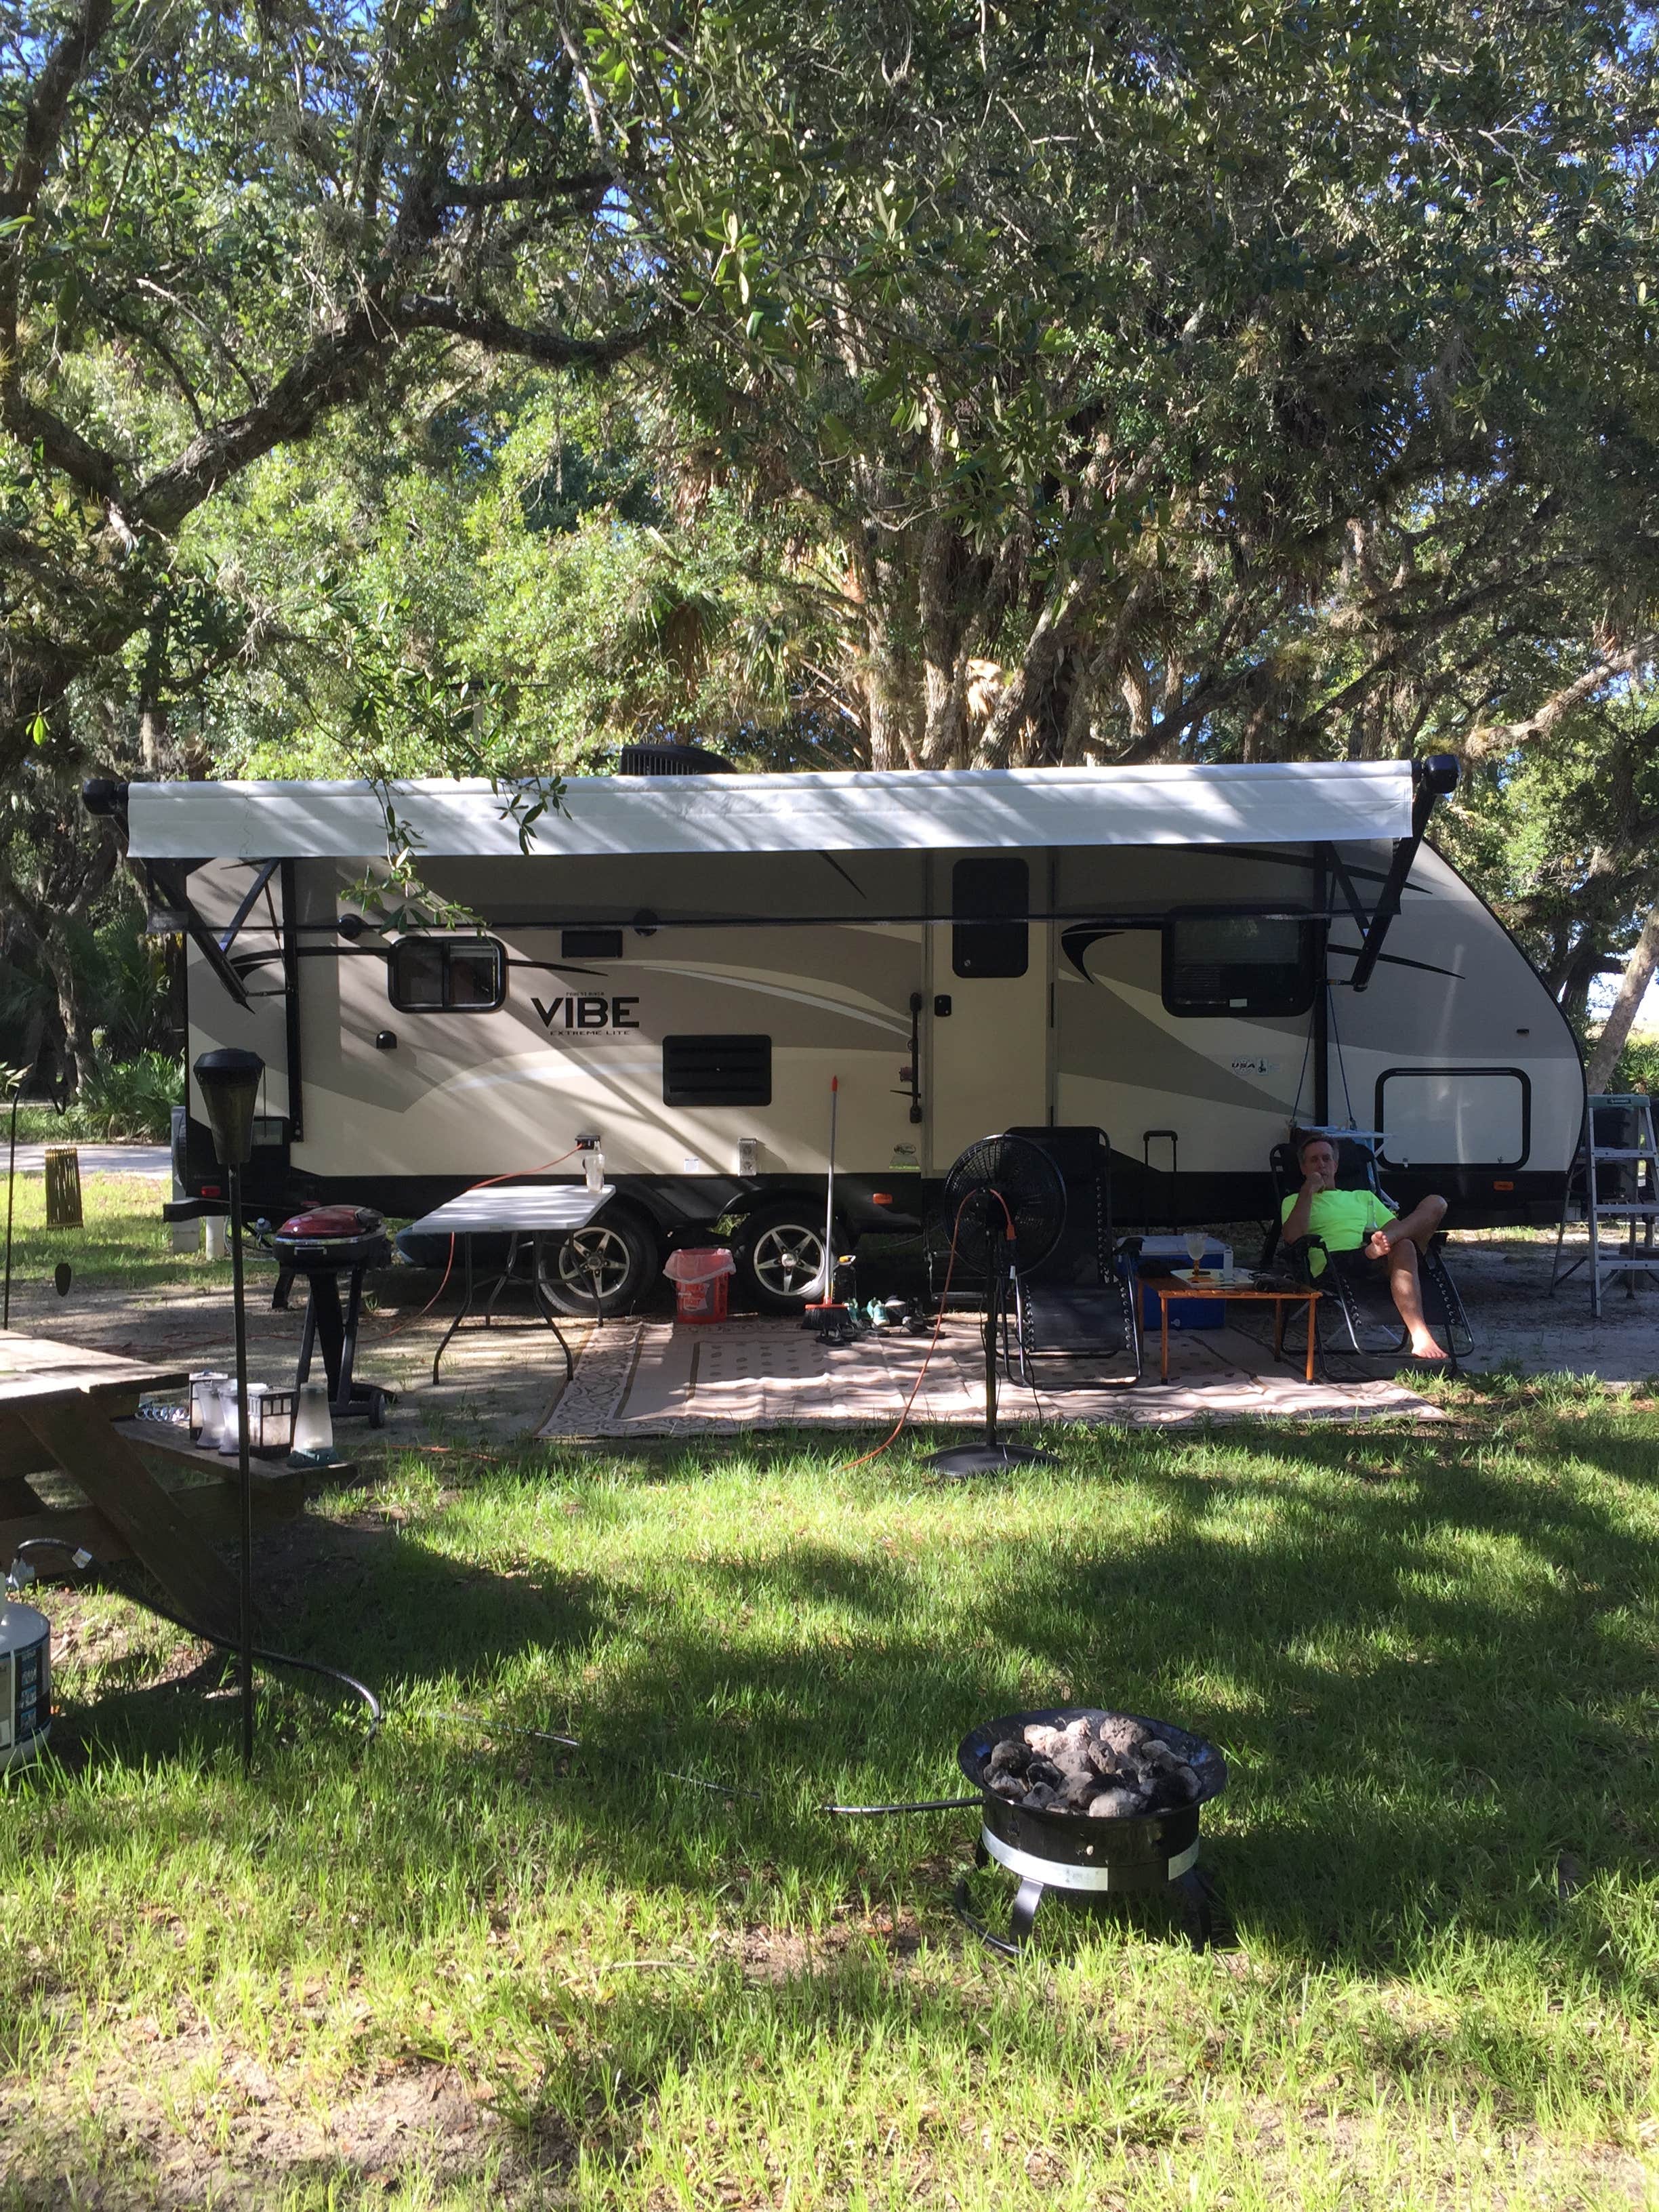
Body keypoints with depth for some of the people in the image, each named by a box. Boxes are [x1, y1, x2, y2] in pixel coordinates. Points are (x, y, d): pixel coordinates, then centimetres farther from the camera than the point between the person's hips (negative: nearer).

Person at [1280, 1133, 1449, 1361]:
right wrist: (1308, 1191, 6)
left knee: (1436, 1203, -14)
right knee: (1403, 1249, -37)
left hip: (1377, 1264, 5)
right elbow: (1293, 1237, 3)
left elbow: (1396, 1227, 24)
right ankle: (1420, 1338, -52)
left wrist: (1389, 1237, -1)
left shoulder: (1364, 1197, 40)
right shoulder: (1294, 1202, 27)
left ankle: (1382, 1243, -37)